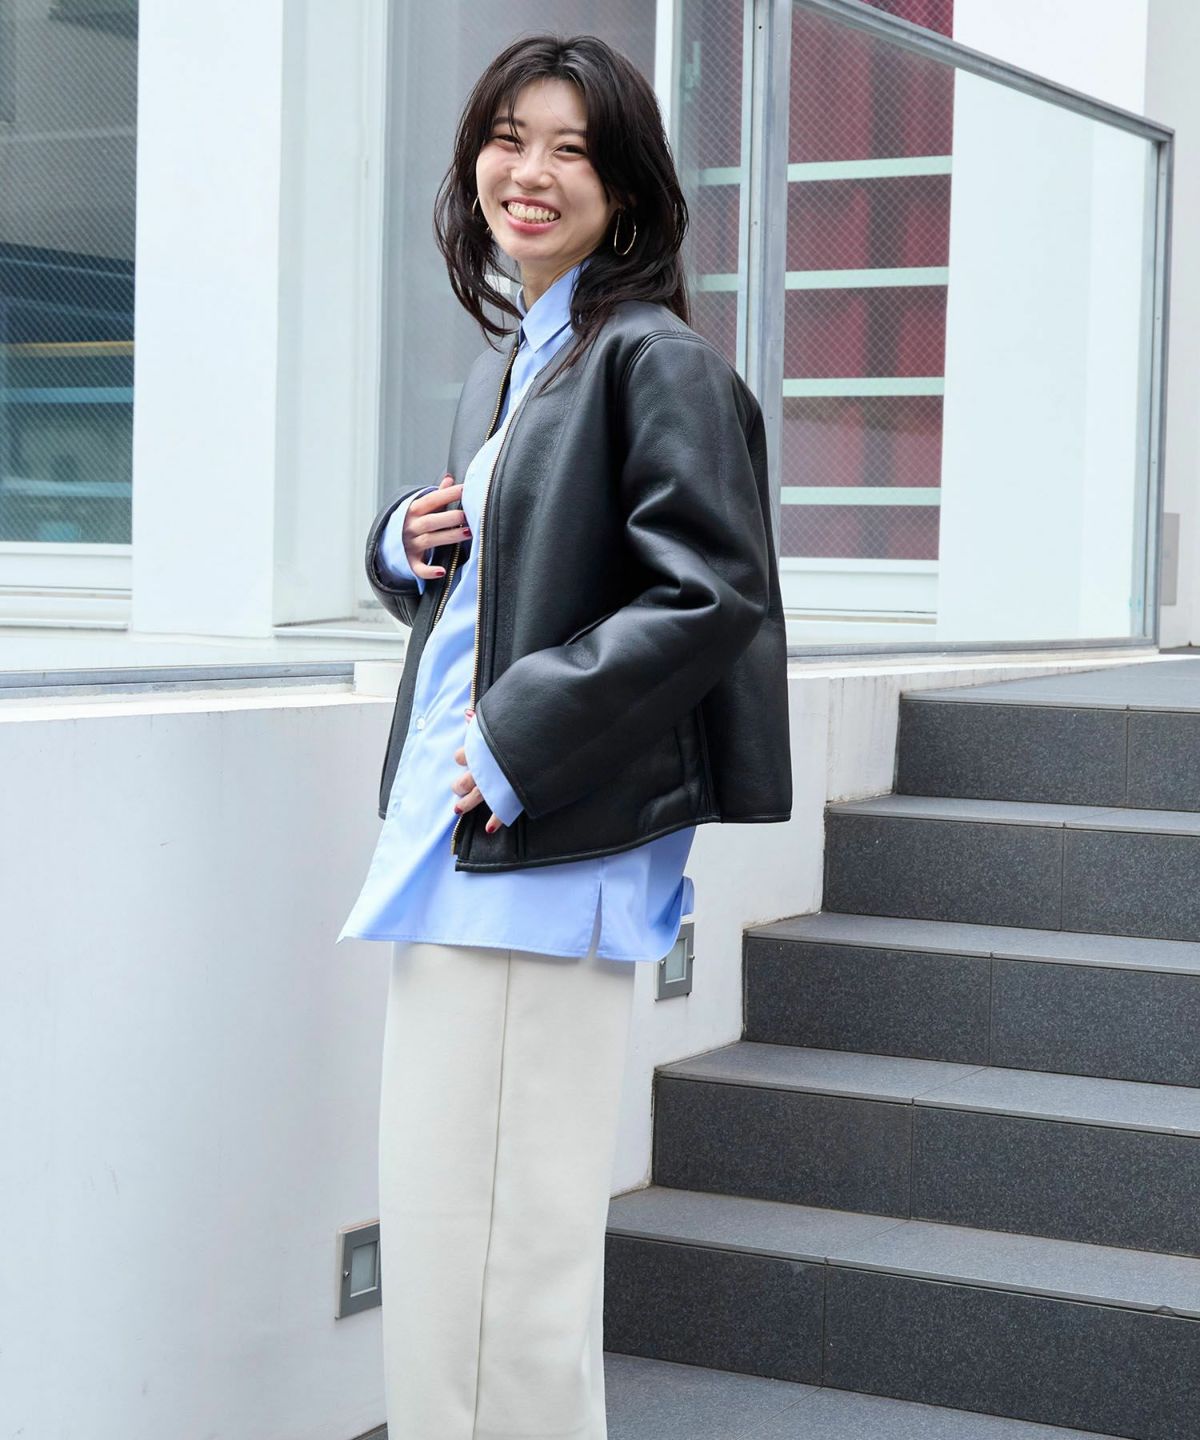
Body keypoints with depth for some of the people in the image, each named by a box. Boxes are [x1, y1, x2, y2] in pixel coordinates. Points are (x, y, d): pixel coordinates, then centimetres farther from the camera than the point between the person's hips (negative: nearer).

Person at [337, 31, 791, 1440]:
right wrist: (406, 542, 5)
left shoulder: (655, 362, -10)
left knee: (495, 1231, -4)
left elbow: (714, 595, -19)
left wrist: (521, 742, -20)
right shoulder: (504, 363, 17)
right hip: (453, 835, 9)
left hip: (547, 847, -9)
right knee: (435, 1211, 16)